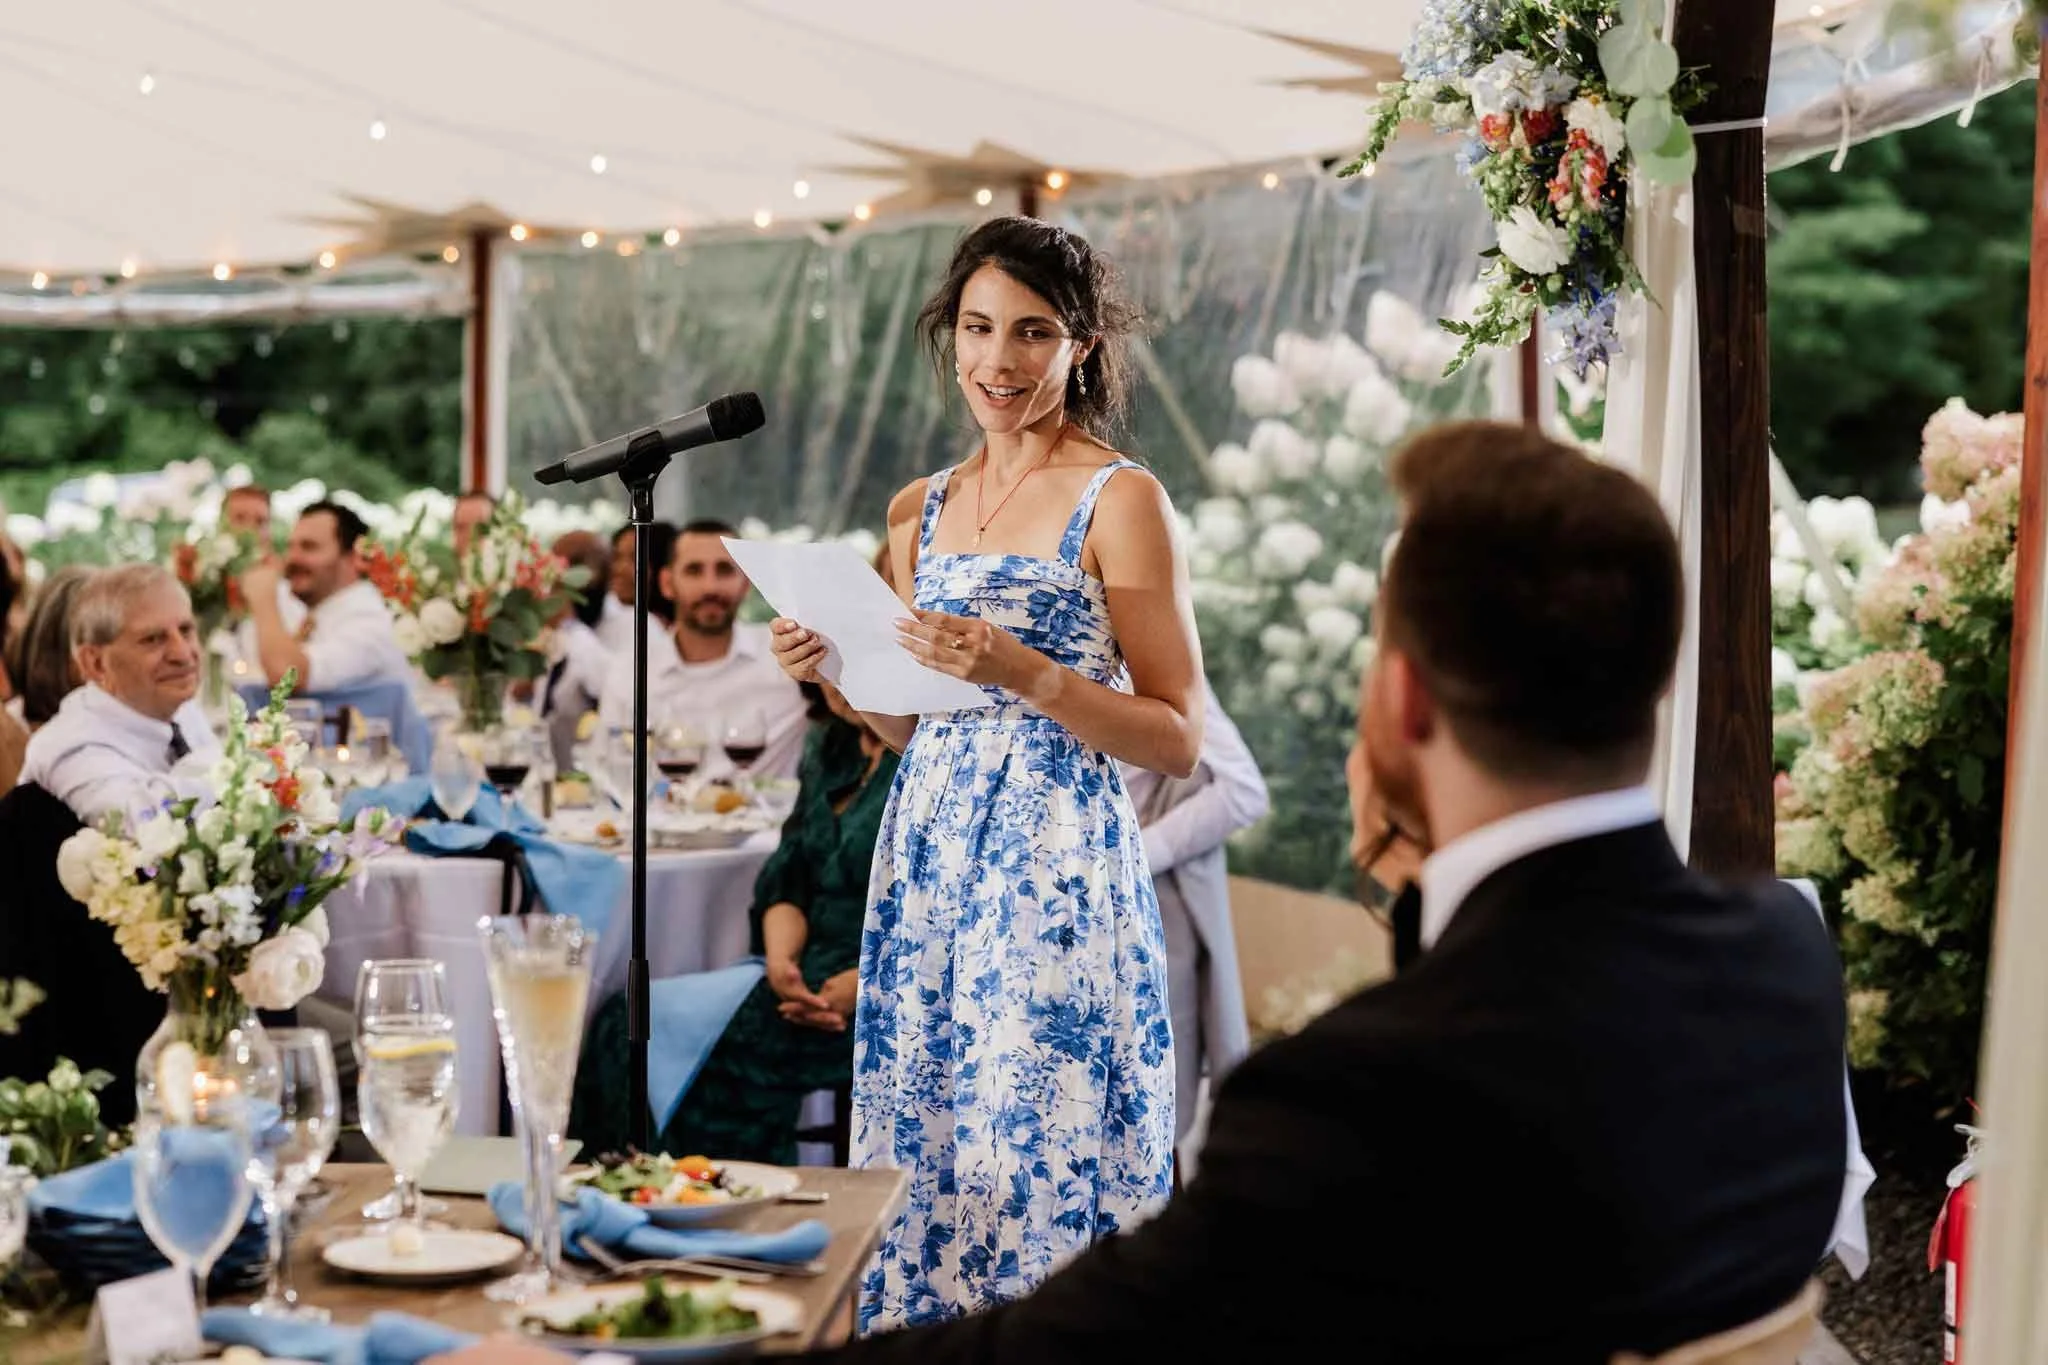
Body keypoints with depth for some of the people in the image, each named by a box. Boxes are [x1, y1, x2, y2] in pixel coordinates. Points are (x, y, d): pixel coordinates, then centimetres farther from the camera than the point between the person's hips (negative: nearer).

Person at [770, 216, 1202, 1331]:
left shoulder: (1120, 501, -5)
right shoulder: (920, 510, 13)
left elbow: (1178, 739, -7)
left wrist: (1026, 673, -19)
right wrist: (835, 669, 3)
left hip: (1056, 869, -6)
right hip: (927, 855, 6)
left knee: (1038, 1158, -5)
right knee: (923, 1153, 9)